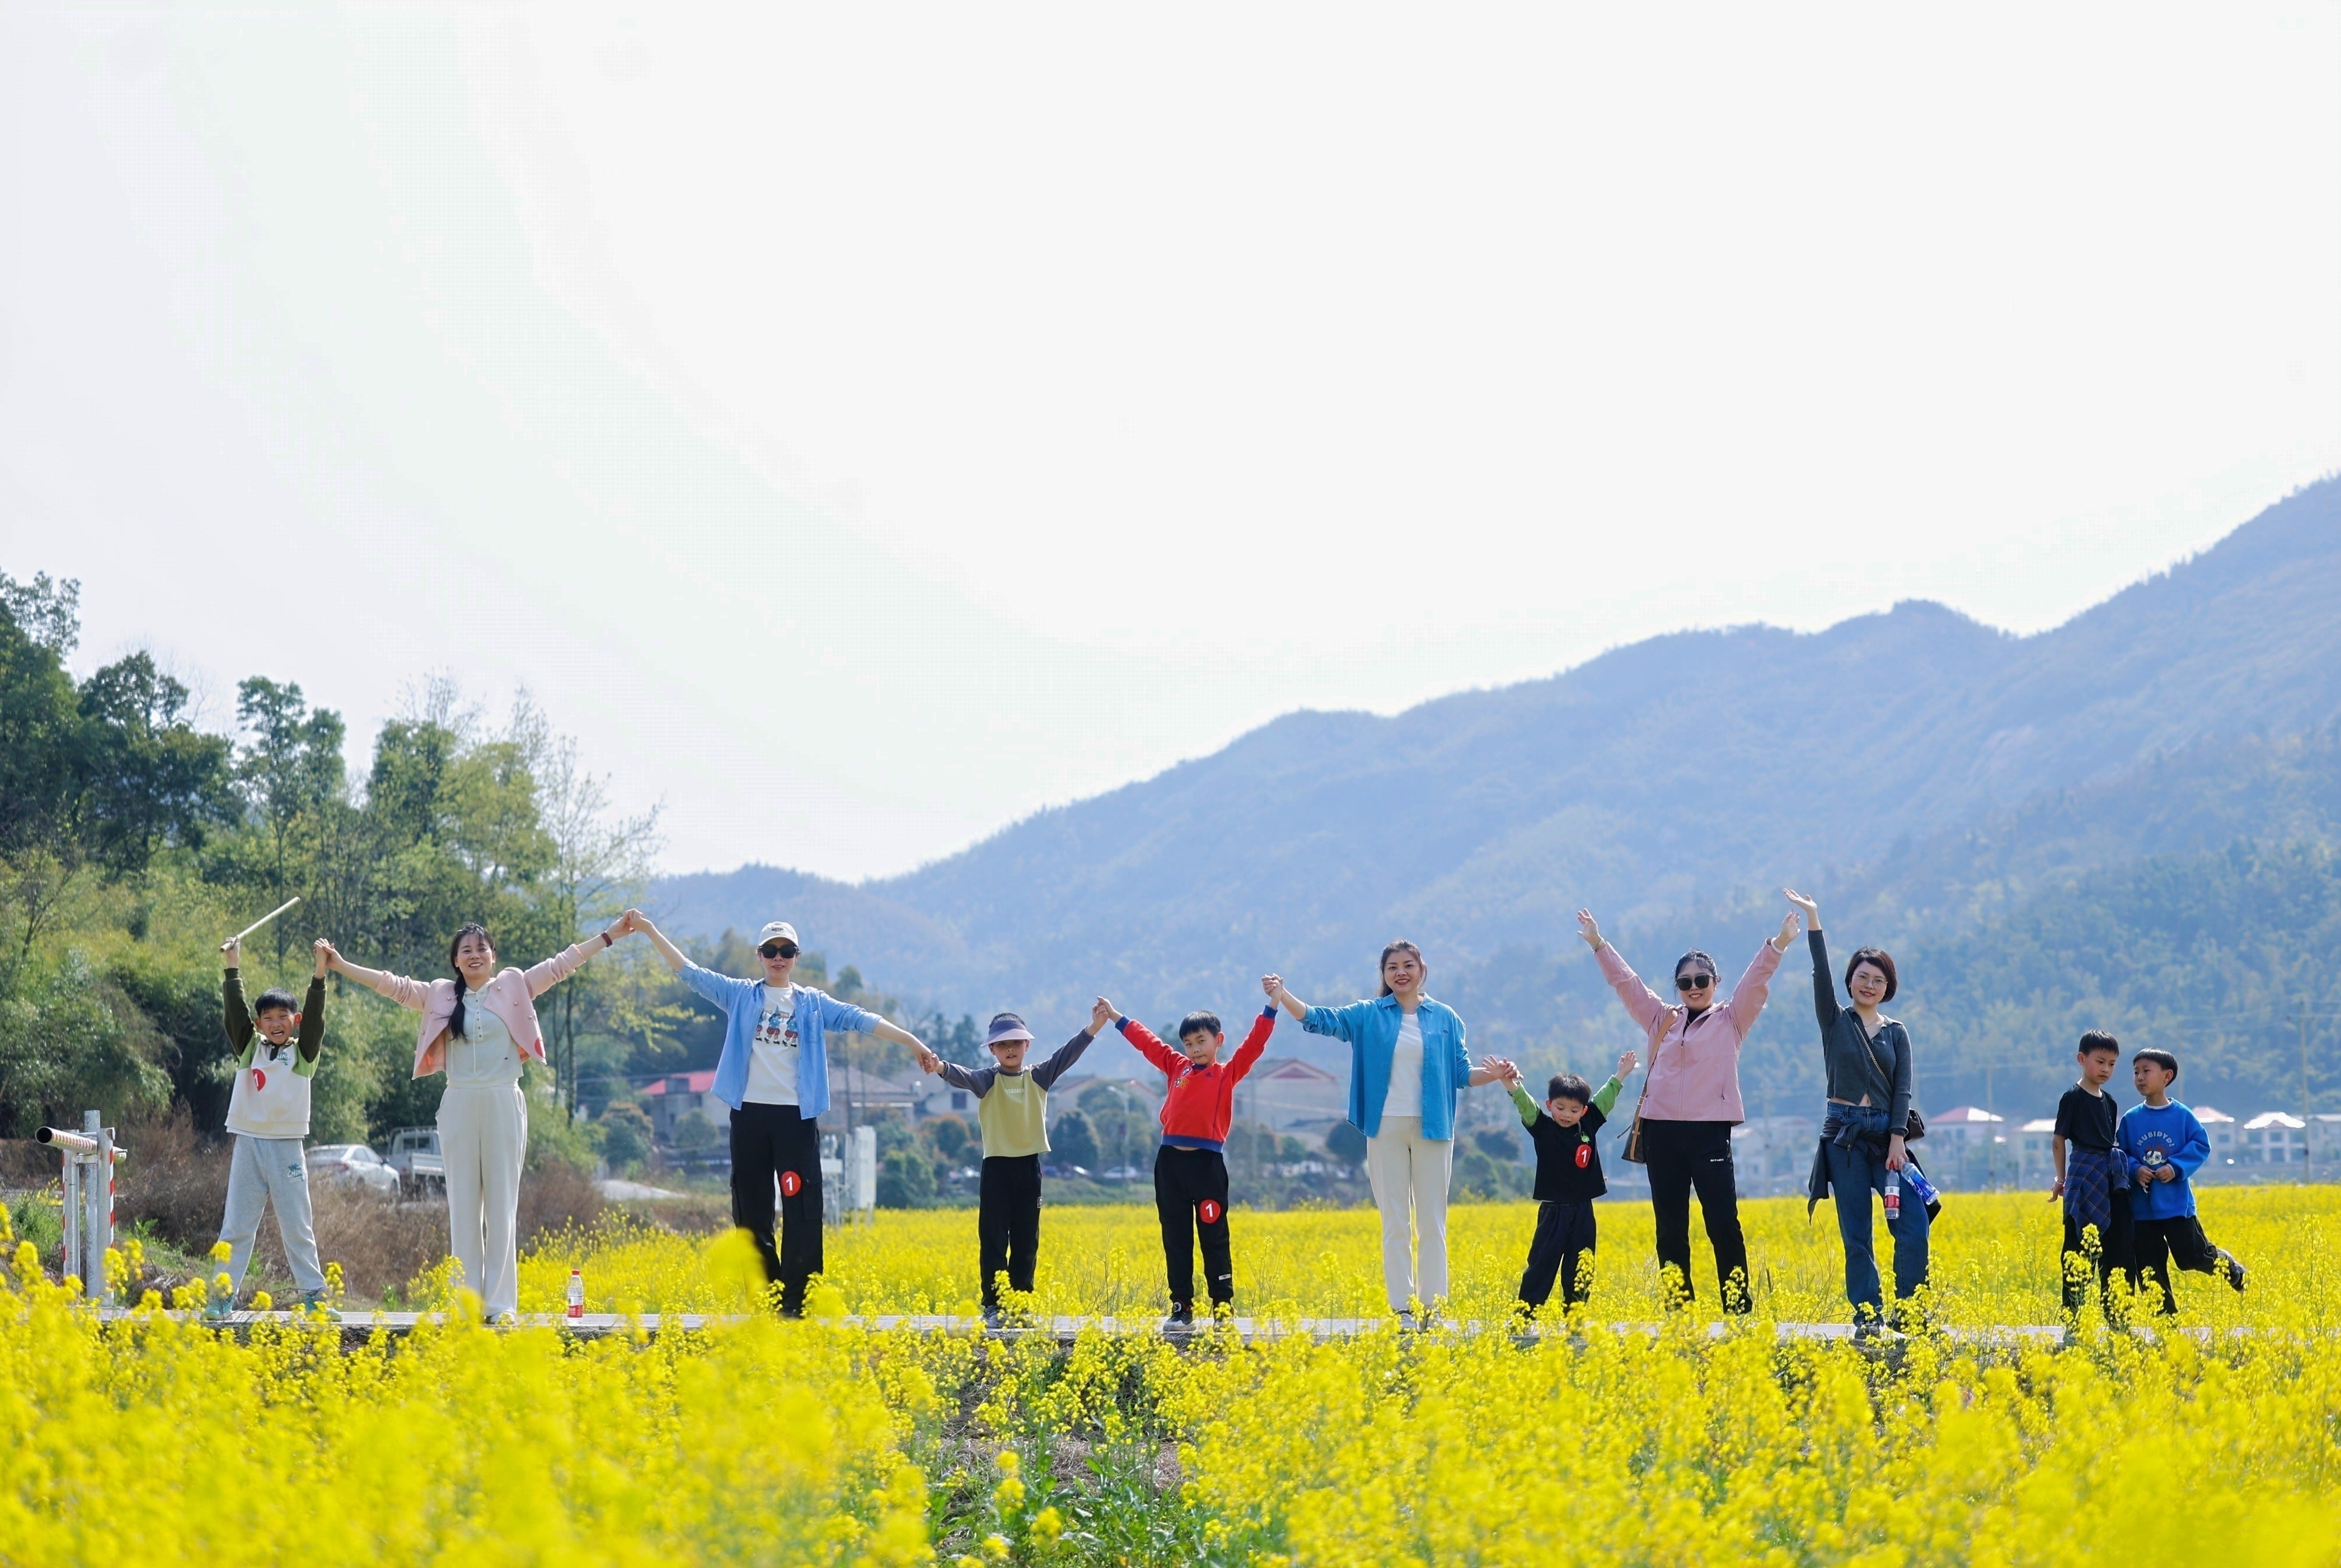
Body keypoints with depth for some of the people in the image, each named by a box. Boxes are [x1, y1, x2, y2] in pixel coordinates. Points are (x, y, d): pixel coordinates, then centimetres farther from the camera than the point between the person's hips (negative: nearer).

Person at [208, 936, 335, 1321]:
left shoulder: (303, 1054, 4)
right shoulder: (249, 1049, 8)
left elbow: (314, 1015, -7)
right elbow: (235, 1011, -1)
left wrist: (320, 971, -18)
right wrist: (233, 968, -10)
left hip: (287, 1148, -1)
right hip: (248, 1145, 1)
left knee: (297, 1227, 2)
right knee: (236, 1227, 3)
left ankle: (315, 1297, 5)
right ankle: (223, 1297, 6)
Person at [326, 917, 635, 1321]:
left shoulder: (514, 987, 6)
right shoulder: (440, 995, 10)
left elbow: (561, 964, 6)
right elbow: (391, 984, 8)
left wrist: (611, 935, 3)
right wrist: (340, 965, 2)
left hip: (504, 1105, -2)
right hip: (459, 1106, 2)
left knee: (502, 1204, 0)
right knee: (463, 1205, 4)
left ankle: (501, 1303, 2)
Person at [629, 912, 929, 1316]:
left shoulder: (813, 1003, 10)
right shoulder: (740, 995, 10)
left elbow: (858, 1019, 2)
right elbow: (689, 972, 7)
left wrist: (911, 1041, -9)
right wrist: (649, 930, 1)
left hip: (797, 1116, -1)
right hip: (750, 1114, 1)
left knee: (803, 1211, -6)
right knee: (751, 1210, 2)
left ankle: (797, 1305, -4)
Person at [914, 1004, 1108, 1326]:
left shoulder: (1038, 1078, 5)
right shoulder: (987, 1080, -3)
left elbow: (1066, 1056, -6)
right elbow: (964, 1076, -23)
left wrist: (1092, 1030, -21)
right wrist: (941, 1067, -46)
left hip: (1029, 1166, 3)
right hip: (997, 1166, -2)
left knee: (1026, 1241, 7)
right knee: (993, 1239, -1)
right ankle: (992, 1306, 3)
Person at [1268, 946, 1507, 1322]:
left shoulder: (1445, 1018, 6)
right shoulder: (1368, 1016, 5)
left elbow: (1461, 1073, 7)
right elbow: (1319, 1019, -2)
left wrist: (1493, 1075, -12)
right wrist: (1282, 996, -17)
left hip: (1432, 1130, 0)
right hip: (1386, 1128, 0)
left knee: (1432, 1222, 3)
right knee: (1395, 1223, 2)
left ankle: (1433, 1307, 6)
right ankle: (1401, 1308, 4)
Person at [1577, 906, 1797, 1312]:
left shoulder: (1730, 1020, 7)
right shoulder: (1662, 1021, 15)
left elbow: (1756, 981, -5)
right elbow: (1627, 982, 15)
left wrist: (1778, 945, -18)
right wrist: (1599, 945, 10)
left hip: (1710, 1133, -4)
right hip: (1662, 1133, 4)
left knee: (1724, 1224, -6)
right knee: (1670, 1229, 4)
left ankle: (1739, 1306, -3)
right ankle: (1679, 1307, 9)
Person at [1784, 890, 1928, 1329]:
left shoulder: (1896, 1033, 10)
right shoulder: (1835, 1021, 6)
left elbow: (1903, 1089, 2)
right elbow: (1822, 973, -7)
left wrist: (1897, 1140, -10)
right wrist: (1813, 921, -18)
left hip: (1886, 1133, 1)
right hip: (1844, 1133, -1)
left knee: (1913, 1223, -10)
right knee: (1856, 1234, 0)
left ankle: (1909, 1312, 0)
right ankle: (1867, 1317, 4)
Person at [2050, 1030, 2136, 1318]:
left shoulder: (2109, 1101, 15)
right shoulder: (2074, 1097, -4)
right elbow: (2059, 1139, -3)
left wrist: (2127, 1171, 13)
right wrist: (2062, 1179, -2)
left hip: (2113, 1180, 7)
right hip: (2084, 1178, -7)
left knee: (2119, 1249, 4)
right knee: (2079, 1249, -5)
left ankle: (2116, 1315, 9)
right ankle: (2072, 1315, -2)